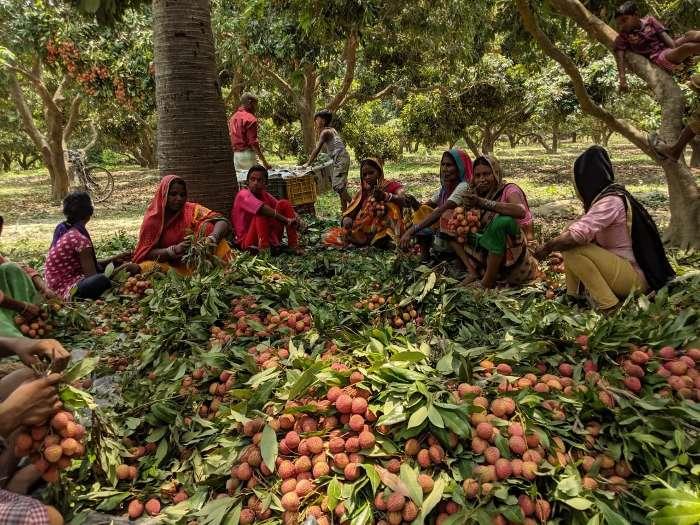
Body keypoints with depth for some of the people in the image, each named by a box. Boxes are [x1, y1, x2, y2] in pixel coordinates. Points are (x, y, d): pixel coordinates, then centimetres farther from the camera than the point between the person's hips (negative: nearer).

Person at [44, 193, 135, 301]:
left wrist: (113, 259, 13)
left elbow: (89, 265, 15)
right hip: (66, 291, -10)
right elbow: (94, 276, -18)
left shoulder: (64, 229, 8)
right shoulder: (80, 239, -20)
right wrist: (123, 268, -10)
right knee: (103, 280, -36)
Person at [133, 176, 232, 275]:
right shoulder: (152, 219, -5)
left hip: (192, 262, 2)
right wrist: (174, 250, -27)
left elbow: (222, 221, -14)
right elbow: (147, 252, -9)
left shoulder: (192, 211, -3)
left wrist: (213, 239, -36)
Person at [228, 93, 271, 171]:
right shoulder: (250, 118, -10)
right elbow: (253, 142, -16)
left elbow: (230, 137, 15)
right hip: (246, 153, -8)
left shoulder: (232, 117, 14)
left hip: (234, 154, 8)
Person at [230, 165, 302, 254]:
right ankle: (264, 248, -32)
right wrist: (286, 220, -32)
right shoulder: (243, 194, -11)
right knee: (262, 213, -29)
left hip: (270, 237, 7)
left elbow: (282, 207, 5)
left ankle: (293, 244, -13)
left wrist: (294, 216, -18)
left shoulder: (265, 195, 11)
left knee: (283, 203, -5)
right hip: (249, 241, -7)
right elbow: (262, 208, -29)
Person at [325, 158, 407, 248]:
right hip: (365, 232, 4)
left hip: (386, 230, -4)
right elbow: (350, 212, 5)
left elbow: (403, 201, -22)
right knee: (331, 237, -13)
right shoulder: (364, 192, 13)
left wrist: (385, 196, -40)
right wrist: (347, 220, -19)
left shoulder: (392, 186, 0)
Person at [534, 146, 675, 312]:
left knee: (573, 248, -20)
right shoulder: (611, 195, 9)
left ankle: (610, 307, -16)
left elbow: (578, 234, -30)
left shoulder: (611, 201, -20)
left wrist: (547, 248, -15)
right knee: (570, 245, 8)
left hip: (635, 278, -9)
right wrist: (564, 258, 19)